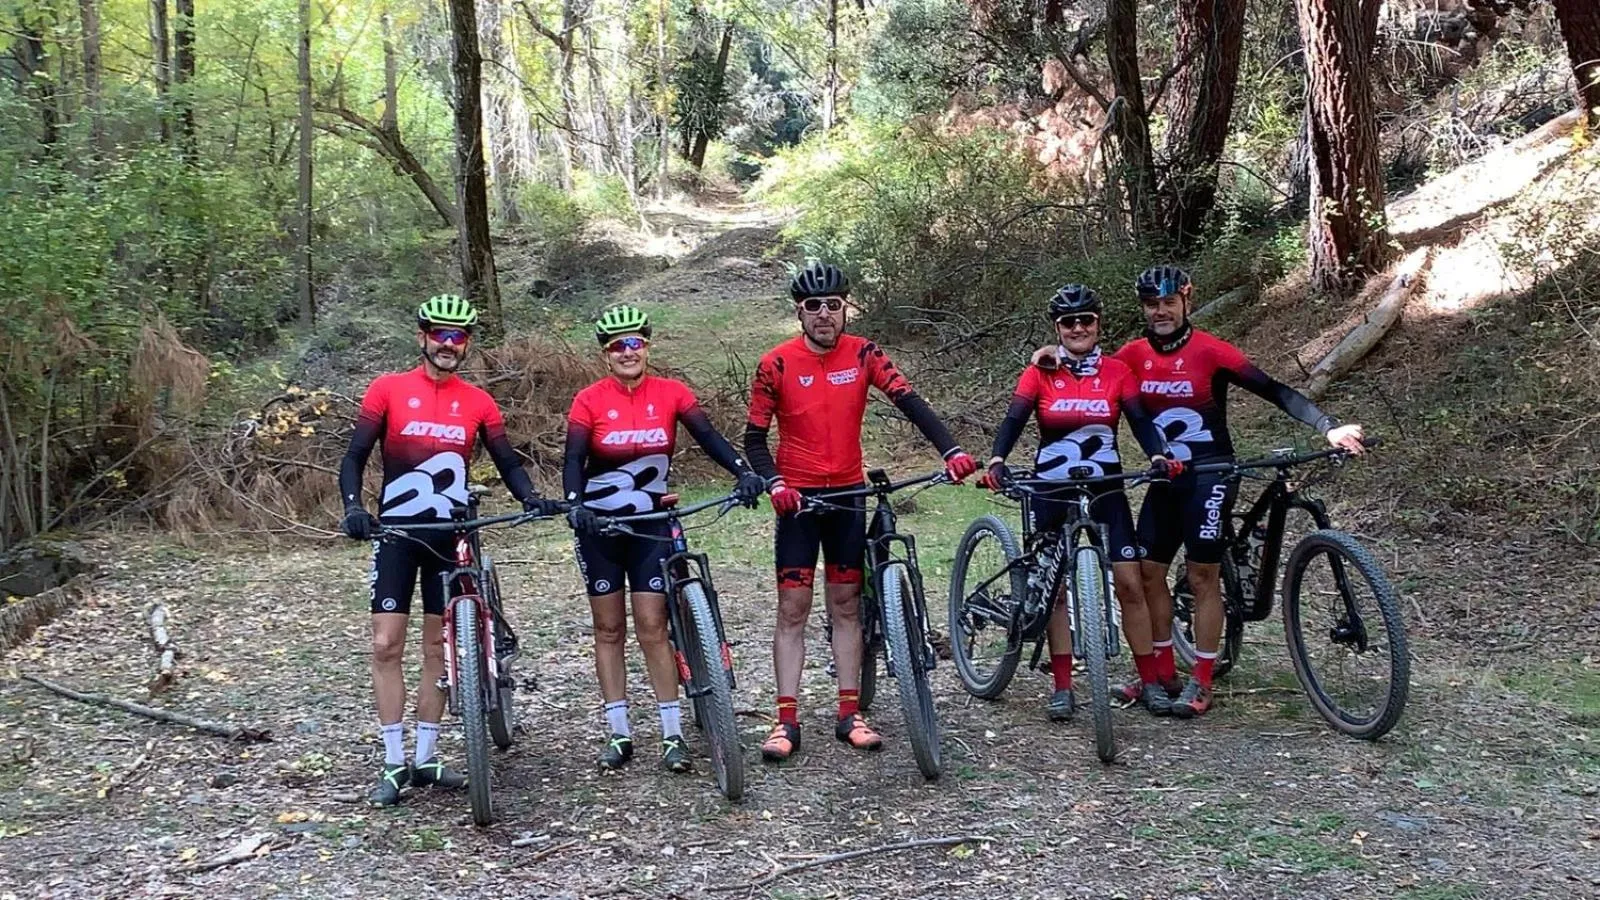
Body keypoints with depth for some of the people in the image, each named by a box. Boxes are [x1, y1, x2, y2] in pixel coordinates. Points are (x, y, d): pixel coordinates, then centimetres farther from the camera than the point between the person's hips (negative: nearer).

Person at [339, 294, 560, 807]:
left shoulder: (477, 402, 3)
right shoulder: (388, 390, -3)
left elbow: (507, 462, 3)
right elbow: (355, 457, -3)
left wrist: (532, 499, -16)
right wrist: (354, 507, -20)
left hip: (450, 535, 2)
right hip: (396, 532, -2)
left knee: (438, 646, 7)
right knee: (387, 645, -5)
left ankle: (426, 758, 17)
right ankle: (393, 763, 5)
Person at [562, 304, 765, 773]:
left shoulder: (670, 393, -4)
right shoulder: (590, 400, -6)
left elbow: (709, 437, -12)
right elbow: (574, 459, -12)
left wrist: (744, 473, -29)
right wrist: (573, 504, -30)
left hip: (650, 523, 0)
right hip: (598, 524, 1)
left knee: (652, 627, -3)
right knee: (609, 629, 7)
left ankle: (673, 735, 4)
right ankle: (619, 735, 14)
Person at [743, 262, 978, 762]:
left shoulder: (863, 354, -4)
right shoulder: (777, 364, -9)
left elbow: (910, 403, -13)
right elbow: (755, 438, -5)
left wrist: (951, 450, -27)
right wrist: (774, 484, -22)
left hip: (848, 494, 2)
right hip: (798, 496, -2)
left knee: (846, 605, 8)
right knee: (793, 608, -1)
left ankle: (849, 714, 14)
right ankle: (787, 720, 2)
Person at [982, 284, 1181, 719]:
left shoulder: (1117, 371, 3)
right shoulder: (1040, 373, -1)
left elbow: (1140, 419, -5)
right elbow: (1014, 419, -12)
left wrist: (1158, 455, -25)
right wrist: (997, 461, -30)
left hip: (1105, 488, 1)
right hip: (1051, 491, 0)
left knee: (1130, 584, -3)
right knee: (1055, 588, 3)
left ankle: (1151, 683, 7)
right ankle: (1062, 688, 11)